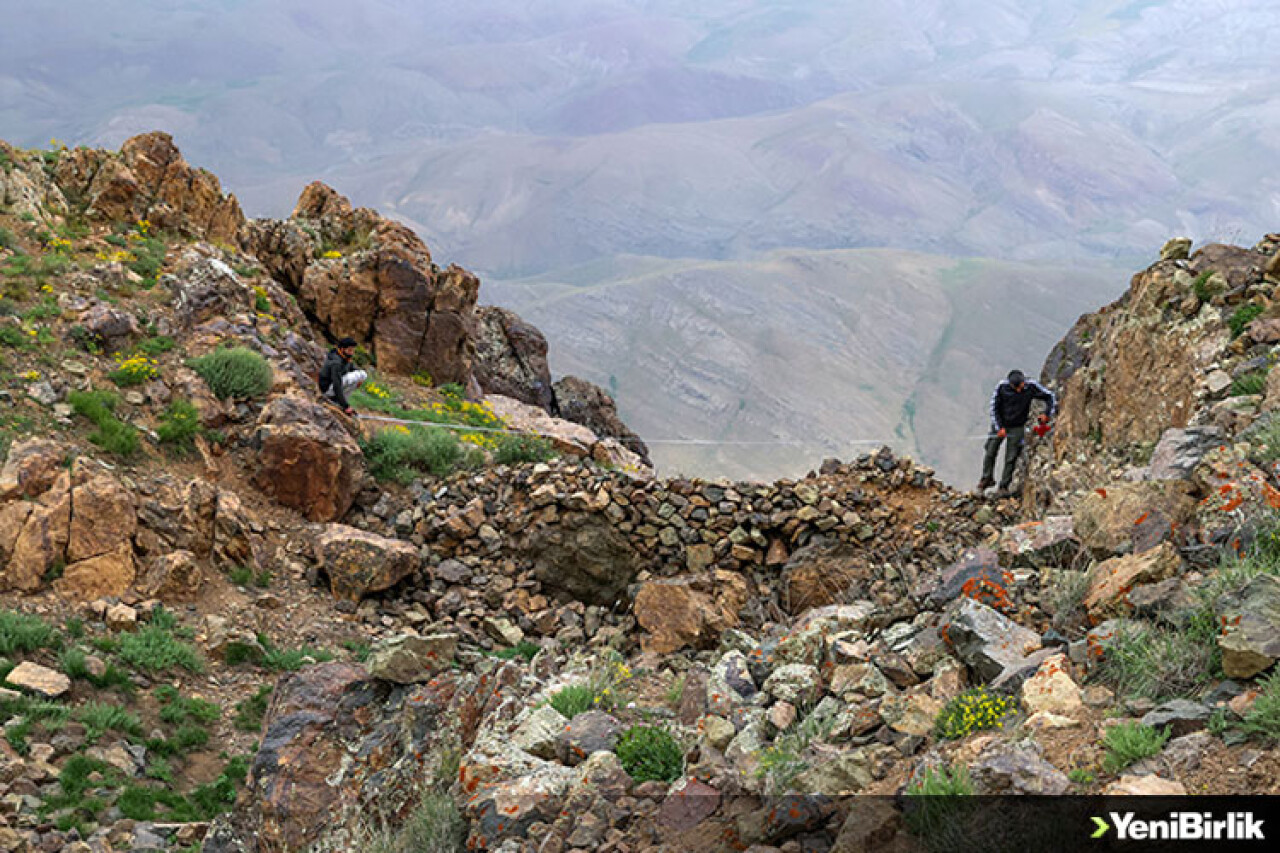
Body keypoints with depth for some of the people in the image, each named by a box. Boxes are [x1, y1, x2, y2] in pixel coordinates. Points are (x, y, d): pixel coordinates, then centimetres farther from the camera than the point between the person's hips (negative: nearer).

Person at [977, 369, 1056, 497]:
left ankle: (1004, 486, 9)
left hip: (1017, 428, 0)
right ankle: (986, 479, 24)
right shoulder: (1002, 387, -20)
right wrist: (999, 428, -13)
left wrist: (1047, 414, -16)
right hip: (1000, 425, 0)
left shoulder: (1031, 387, -18)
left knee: (1011, 458, -2)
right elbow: (994, 407, -10)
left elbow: (1050, 396, -5)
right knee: (990, 452, 4)